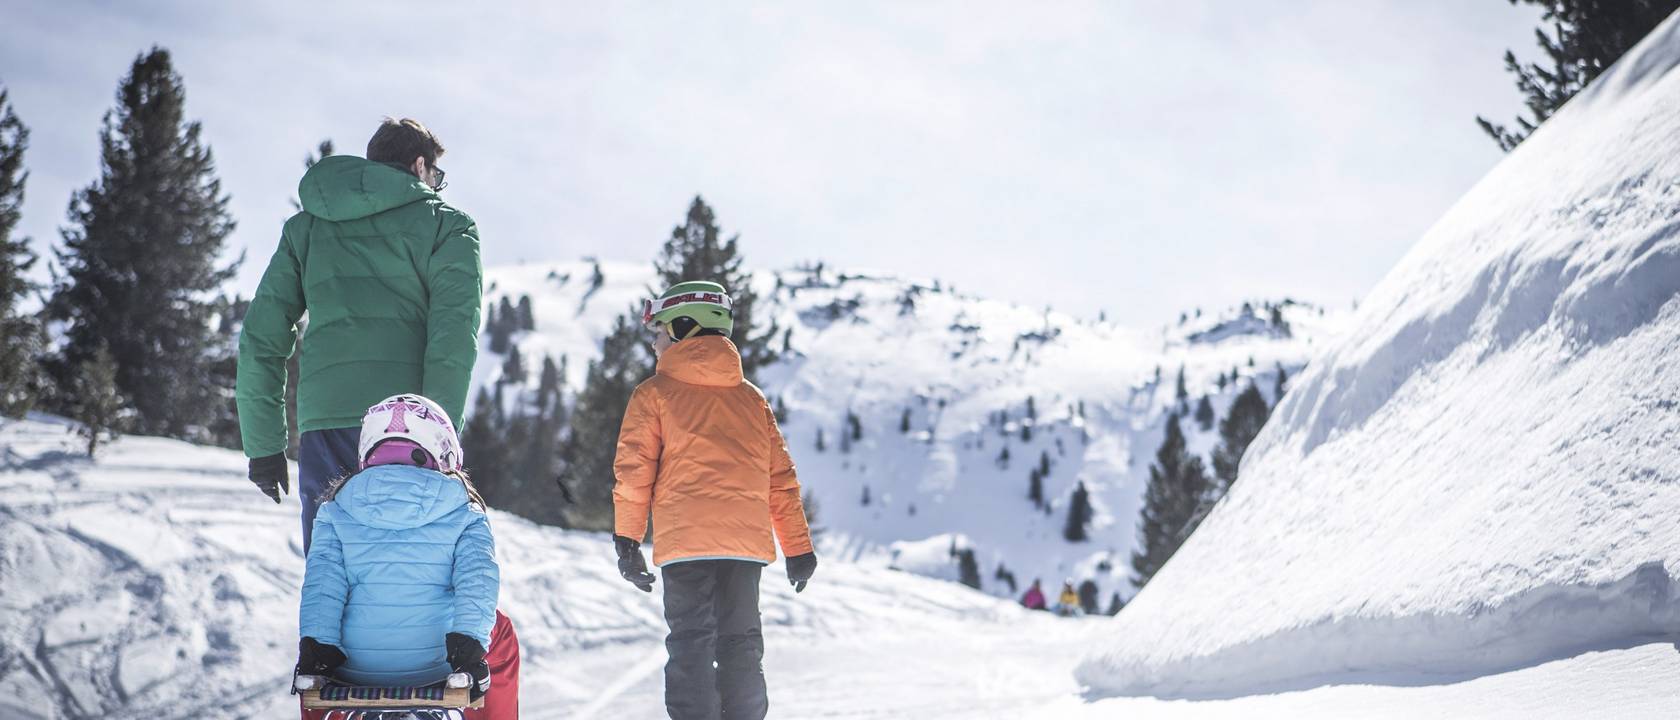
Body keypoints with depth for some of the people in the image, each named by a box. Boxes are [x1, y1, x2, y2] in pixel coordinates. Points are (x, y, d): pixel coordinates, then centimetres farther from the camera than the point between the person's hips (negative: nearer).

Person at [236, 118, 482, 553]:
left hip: (324, 423, 3)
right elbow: (453, 337, -5)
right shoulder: (446, 225, 10)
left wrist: (263, 447, 17)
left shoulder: (305, 228, 21)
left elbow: (261, 338, 15)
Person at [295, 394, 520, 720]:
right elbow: (478, 575, -9)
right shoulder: (464, 513, 6)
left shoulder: (336, 509, 9)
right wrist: (469, 647, -15)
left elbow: (322, 578, -3)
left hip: (352, 667, 1)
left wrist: (314, 647, -9)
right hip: (435, 664, -1)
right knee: (500, 633, 31)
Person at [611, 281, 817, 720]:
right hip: (748, 542, 4)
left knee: (691, 646, -1)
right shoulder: (752, 398, 16)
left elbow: (634, 469, -3)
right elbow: (781, 477, 15)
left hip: (684, 540, -4)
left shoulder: (655, 394, 4)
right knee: (741, 644, 11)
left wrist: (627, 541, 1)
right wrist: (798, 549, 18)